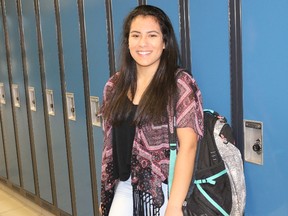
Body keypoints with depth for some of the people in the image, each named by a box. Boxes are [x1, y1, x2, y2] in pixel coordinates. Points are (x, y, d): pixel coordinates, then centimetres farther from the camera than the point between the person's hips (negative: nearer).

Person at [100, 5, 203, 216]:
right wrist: (105, 192, 10)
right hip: (124, 189, 4)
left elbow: (188, 146, -17)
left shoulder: (181, 84, -12)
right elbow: (111, 142, 9)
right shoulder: (115, 85, 3)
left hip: (163, 191, -4)